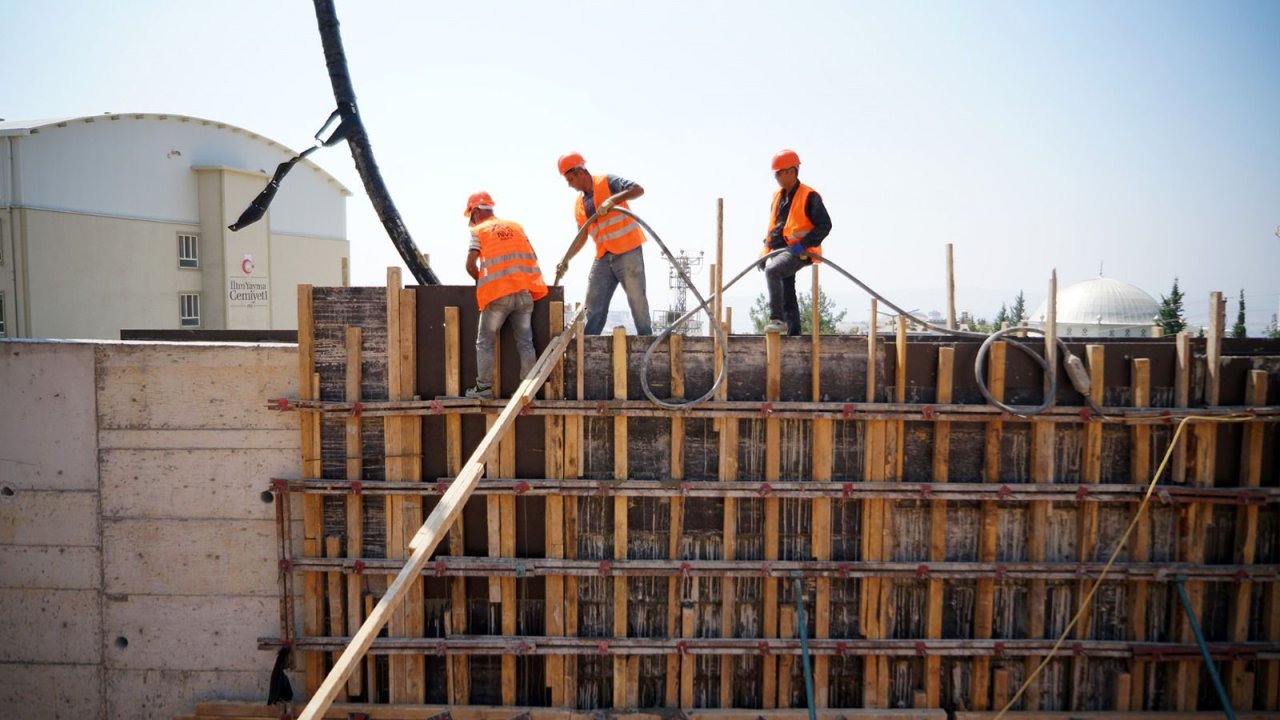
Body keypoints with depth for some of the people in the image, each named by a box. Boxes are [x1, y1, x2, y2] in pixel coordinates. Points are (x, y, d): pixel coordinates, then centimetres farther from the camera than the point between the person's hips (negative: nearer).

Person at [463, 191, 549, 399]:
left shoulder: (478, 231, 6)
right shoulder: (516, 226, 18)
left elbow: (471, 266, -2)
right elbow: (532, 258, 14)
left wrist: (482, 282, 16)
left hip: (498, 294, -4)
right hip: (524, 293, 4)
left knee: (485, 342, 6)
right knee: (525, 342, 7)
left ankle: (484, 388, 4)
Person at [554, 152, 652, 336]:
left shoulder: (607, 182, -3)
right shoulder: (579, 204, 15)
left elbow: (638, 190, -16)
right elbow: (581, 237, 19)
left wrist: (612, 200, -26)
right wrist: (565, 260, 14)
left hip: (628, 251, -7)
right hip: (603, 257, 7)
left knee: (637, 299, -4)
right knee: (594, 305, 5)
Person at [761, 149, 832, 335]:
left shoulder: (809, 196, -7)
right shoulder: (777, 196, 16)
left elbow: (825, 225, -10)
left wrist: (804, 244, -21)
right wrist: (766, 252, 17)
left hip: (798, 252, -8)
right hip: (779, 250, 8)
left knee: (772, 271, -32)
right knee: (787, 297, 9)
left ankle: (777, 319, -32)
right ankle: (794, 334, 15)